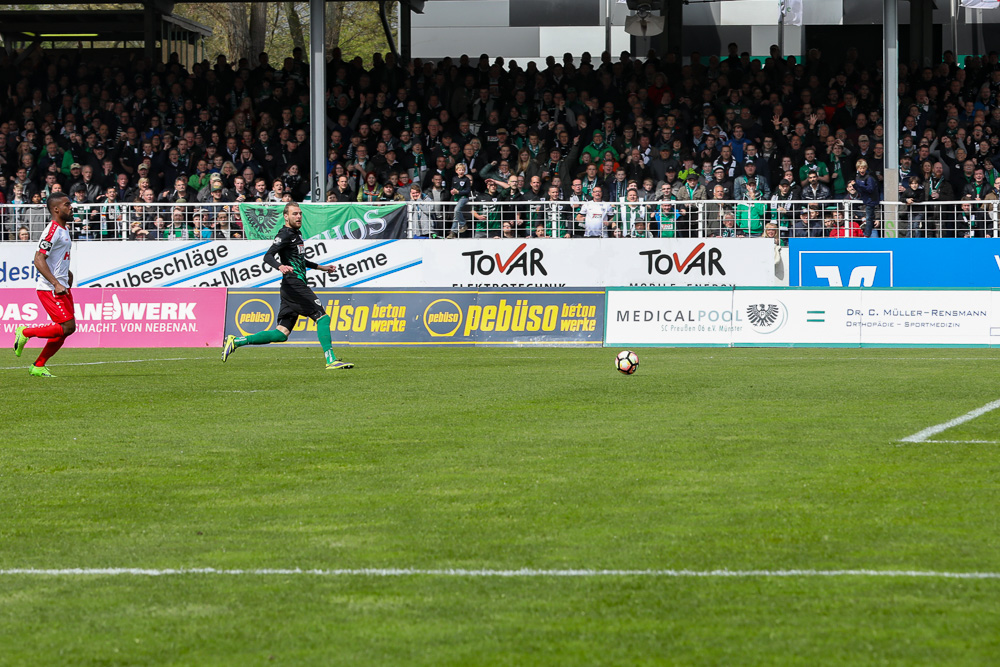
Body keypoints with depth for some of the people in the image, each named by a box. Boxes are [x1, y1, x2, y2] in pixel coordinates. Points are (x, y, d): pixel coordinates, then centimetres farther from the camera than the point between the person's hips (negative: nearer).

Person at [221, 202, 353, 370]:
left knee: (281, 334, 5)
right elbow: (268, 257, -18)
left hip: (298, 286, 10)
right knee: (322, 317, -12)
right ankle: (331, 361, -14)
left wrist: (320, 267, 40)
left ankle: (235, 342, 7)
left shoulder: (297, 233, 22)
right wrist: (280, 266, -37)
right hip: (294, 285, -10)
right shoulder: (285, 234, -8)